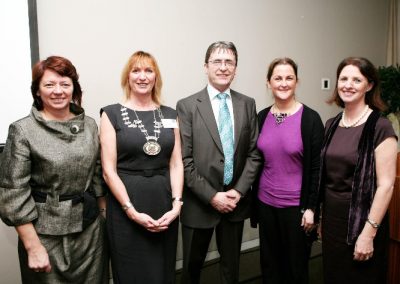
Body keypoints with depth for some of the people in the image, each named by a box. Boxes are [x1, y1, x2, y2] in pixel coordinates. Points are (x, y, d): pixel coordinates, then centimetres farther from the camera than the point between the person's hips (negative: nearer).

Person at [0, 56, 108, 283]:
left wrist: (107, 218, 7)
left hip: (91, 230, 4)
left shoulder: (90, 125, 2)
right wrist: (33, 247, -11)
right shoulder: (22, 130, -9)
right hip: (47, 233, -3)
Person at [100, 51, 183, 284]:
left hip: (164, 204, 3)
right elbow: (109, 170, -7)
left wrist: (176, 204, -8)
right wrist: (132, 211, -13)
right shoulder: (112, 114, -3)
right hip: (126, 207, -3)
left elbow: (176, 164, 4)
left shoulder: (170, 114, 7)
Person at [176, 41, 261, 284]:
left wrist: (239, 191, -8)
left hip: (236, 200, 3)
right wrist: (211, 196, -14)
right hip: (199, 203, -2)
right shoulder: (187, 106, -7)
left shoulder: (248, 104, 4)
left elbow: (254, 153, 3)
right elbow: (184, 160, -11)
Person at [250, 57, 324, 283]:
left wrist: (311, 208, -10)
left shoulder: (310, 118, -10)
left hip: (296, 205, -3)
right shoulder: (262, 117, 2)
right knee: (269, 265, 18)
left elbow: (317, 167, -8)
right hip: (265, 203, 4)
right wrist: (253, 201, 9)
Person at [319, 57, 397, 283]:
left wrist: (369, 233, -17)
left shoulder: (380, 127, -13)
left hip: (360, 220, -5)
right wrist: (321, 217, 11)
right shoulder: (332, 125, 5)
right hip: (331, 218, 6)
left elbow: (385, 185, -15)